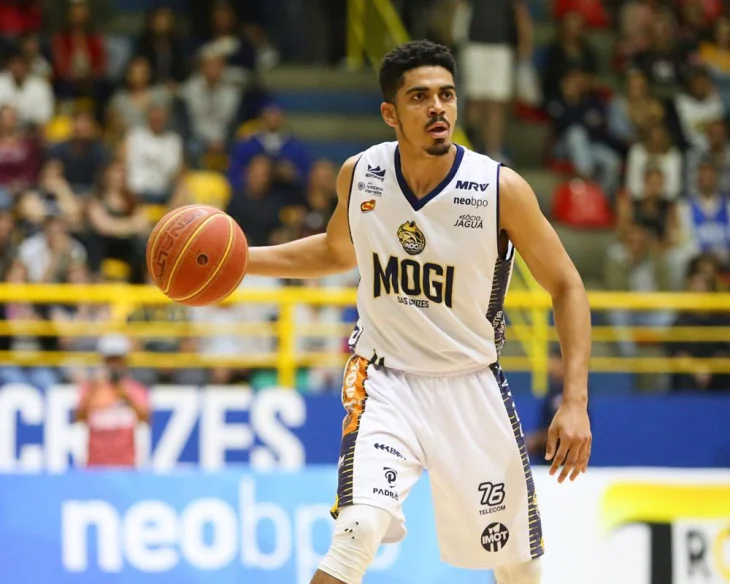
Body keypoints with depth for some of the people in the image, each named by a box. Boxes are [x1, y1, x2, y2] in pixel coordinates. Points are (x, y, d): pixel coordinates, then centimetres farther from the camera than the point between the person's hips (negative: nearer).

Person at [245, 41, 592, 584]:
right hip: (385, 380, 0)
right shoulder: (359, 176, -6)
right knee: (359, 528, -26)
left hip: (471, 386, 0)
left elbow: (566, 287, -7)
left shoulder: (501, 189, -15)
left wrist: (576, 403, -15)